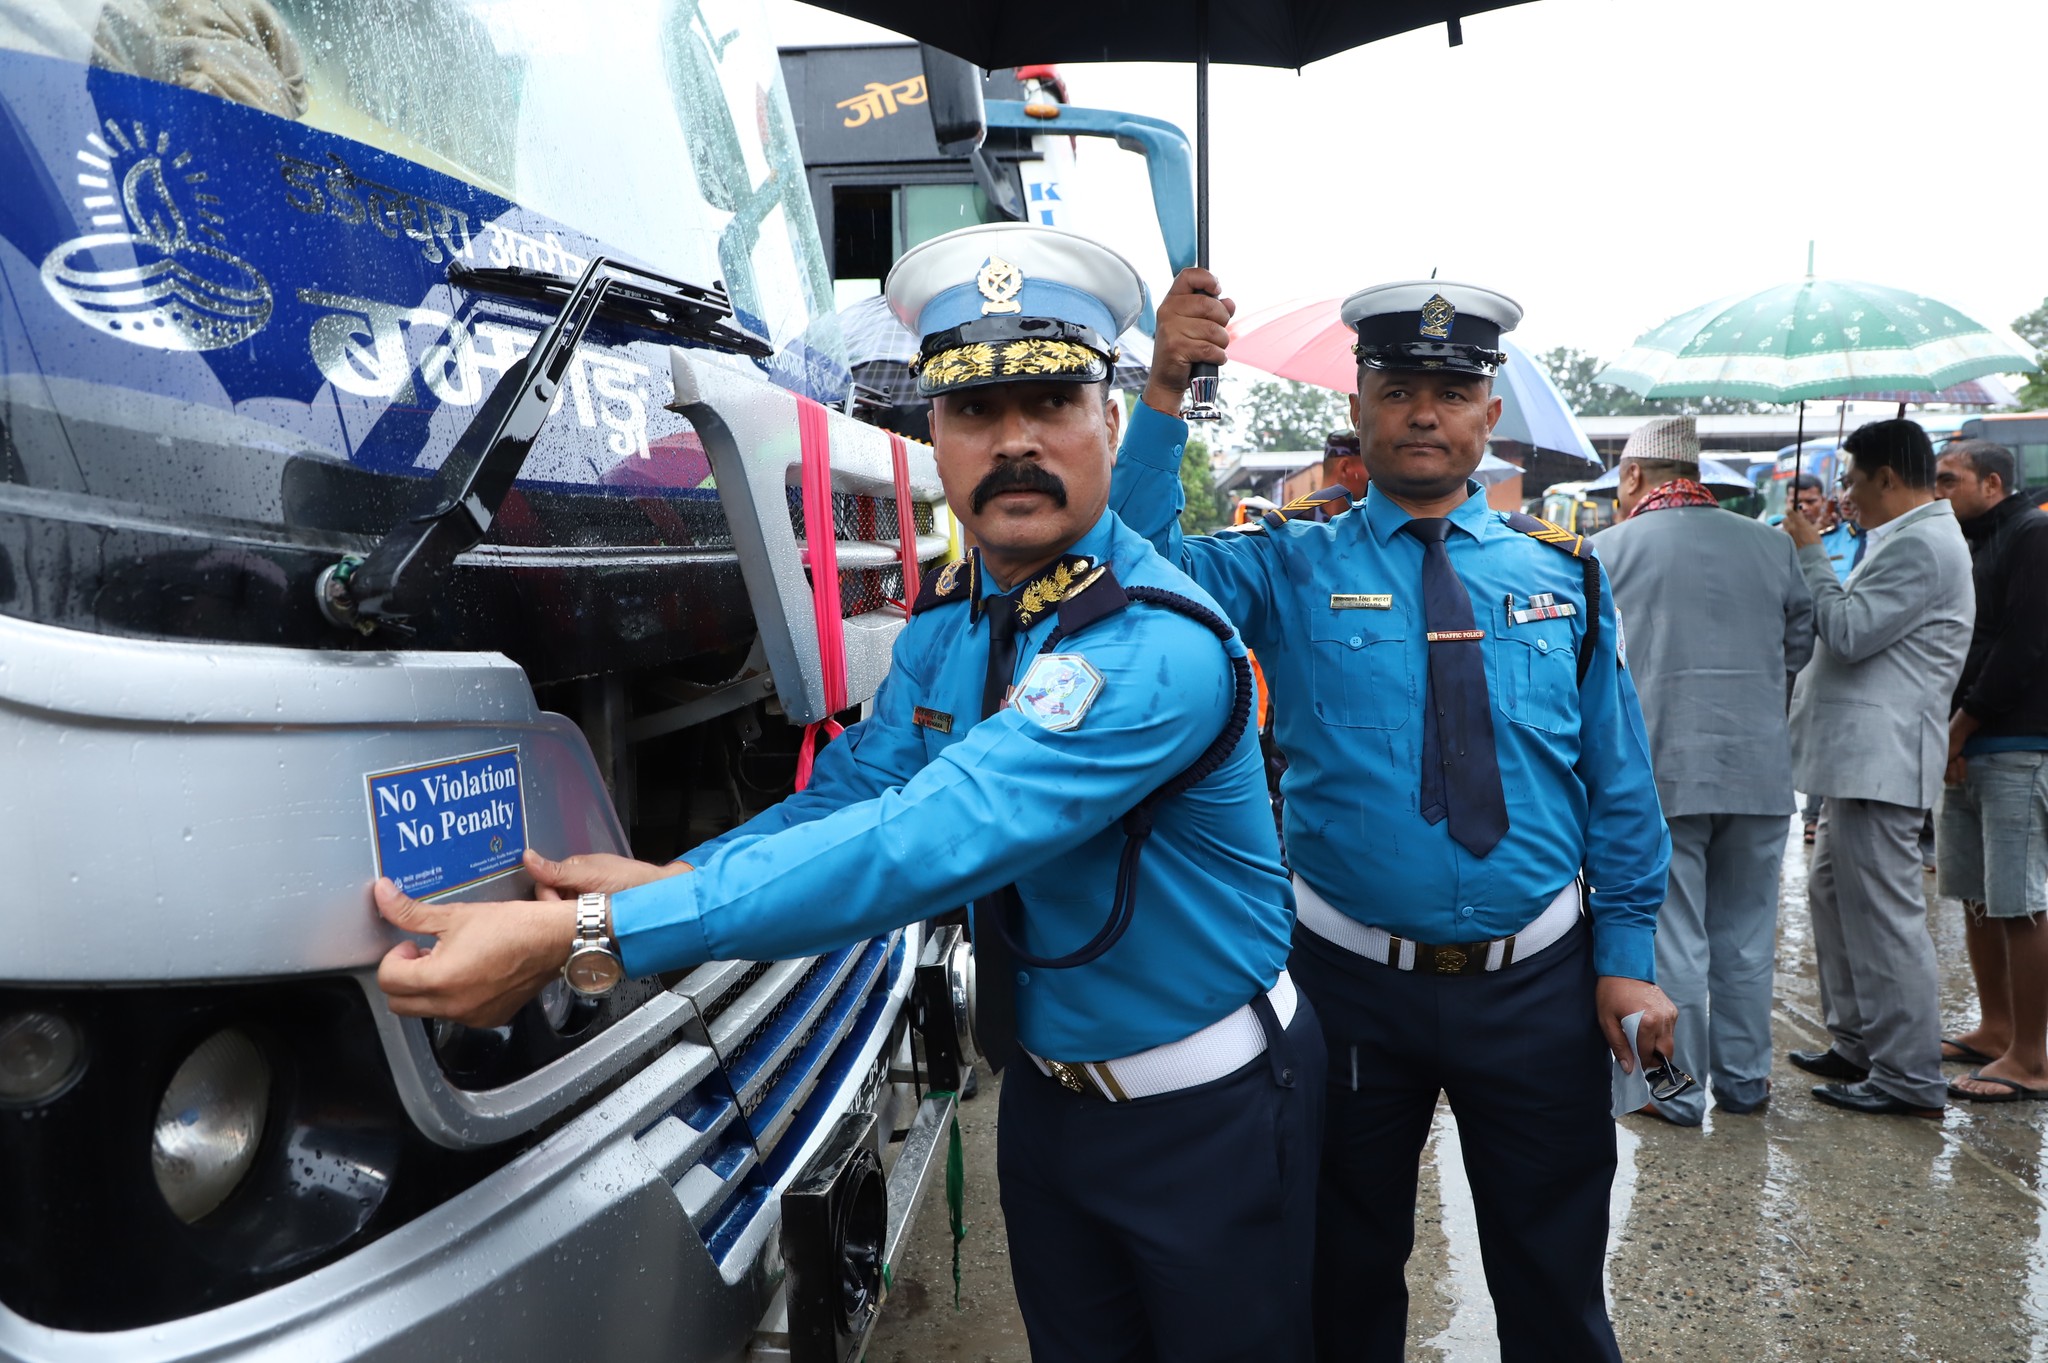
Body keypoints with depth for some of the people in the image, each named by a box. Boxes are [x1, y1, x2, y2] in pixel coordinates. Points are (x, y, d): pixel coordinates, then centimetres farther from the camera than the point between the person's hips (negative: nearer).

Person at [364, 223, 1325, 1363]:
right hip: (1049, 1089, 6)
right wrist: (667, 882, -24)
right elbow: (850, 794, -4)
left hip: (1209, 1108, -6)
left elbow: (927, 842, -39)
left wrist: (577, 936, -42)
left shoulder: (1158, 644, -30)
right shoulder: (945, 625, -1)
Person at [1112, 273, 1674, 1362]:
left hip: (1538, 984, 2)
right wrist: (1164, 394, -30)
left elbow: (1619, 778, 3)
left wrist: (1628, 956, 0)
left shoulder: (1560, 574, 1)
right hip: (1353, 983, -1)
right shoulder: (1291, 569, -5)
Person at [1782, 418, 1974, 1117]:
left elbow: (1848, 632, -19)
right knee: (1832, 894, 18)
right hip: (1860, 760, 11)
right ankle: (1857, 1045, 28)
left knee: (1882, 913, -7)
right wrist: (1811, 560, 16)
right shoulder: (1913, 539, 20)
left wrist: (1810, 555, -10)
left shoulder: (1921, 544, -14)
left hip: (1881, 762, -11)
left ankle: (1909, 1078, 2)